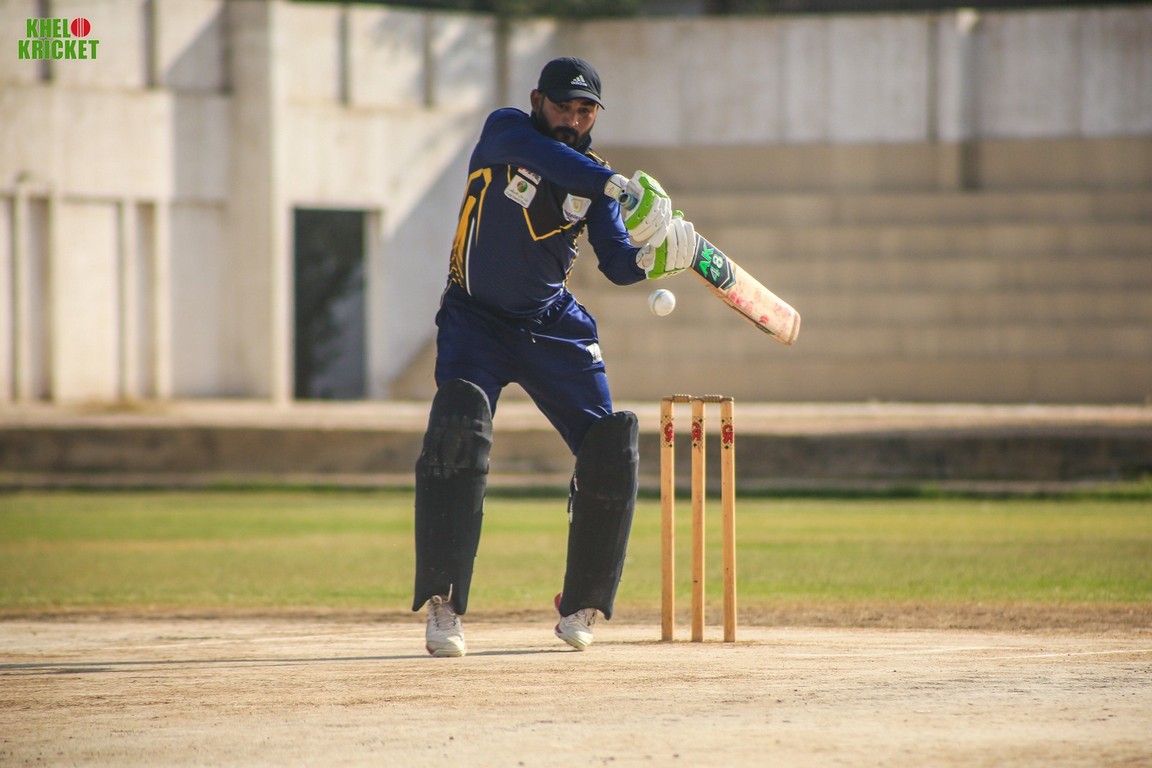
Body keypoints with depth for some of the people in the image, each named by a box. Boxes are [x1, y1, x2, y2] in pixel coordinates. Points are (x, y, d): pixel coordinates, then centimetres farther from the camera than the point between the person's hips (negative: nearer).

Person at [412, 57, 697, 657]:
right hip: (476, 320, -4)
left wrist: (649, 258, -30)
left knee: (611, 449, -5)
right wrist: (617, 185, -45)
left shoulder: (591, 180, 1)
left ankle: (579, 606, 14)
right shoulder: (505, 132, -10)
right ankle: (442, 606, -26)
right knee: (457, 429, -26)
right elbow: (546, 156, -33)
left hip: (554, 328, 4)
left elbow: (616, 263, -8)